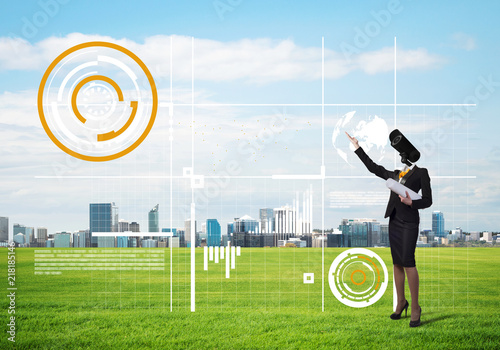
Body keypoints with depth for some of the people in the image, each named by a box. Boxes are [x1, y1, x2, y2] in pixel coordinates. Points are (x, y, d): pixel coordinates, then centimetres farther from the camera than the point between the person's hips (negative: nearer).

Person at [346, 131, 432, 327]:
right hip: (394, 220, 6)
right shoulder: (395, 174, 16)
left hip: (409, 221, -6)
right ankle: (401, 302, 15)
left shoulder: (421, 173, 0)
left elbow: (428, 200, -2)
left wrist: (411, 202, -20)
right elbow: (373, 168, 24)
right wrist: (357, 148, 25)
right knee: (397, 262, 7)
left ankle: (415, 307, -8)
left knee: (408, 262, -13)